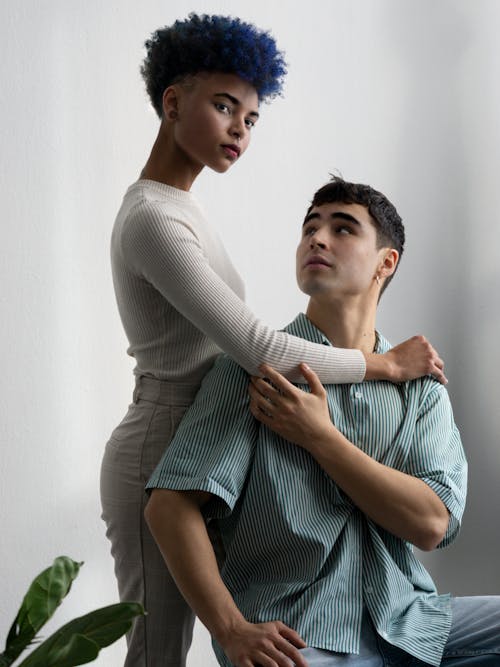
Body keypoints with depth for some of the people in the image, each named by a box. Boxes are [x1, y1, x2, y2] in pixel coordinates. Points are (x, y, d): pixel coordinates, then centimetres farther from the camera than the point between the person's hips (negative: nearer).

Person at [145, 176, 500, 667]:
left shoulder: (420, 384, 8)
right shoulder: (252, 369, -3)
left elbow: (431, 524, -6)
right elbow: (169, 508, -10)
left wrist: (320, 436, -12)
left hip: (406, 622, 5)